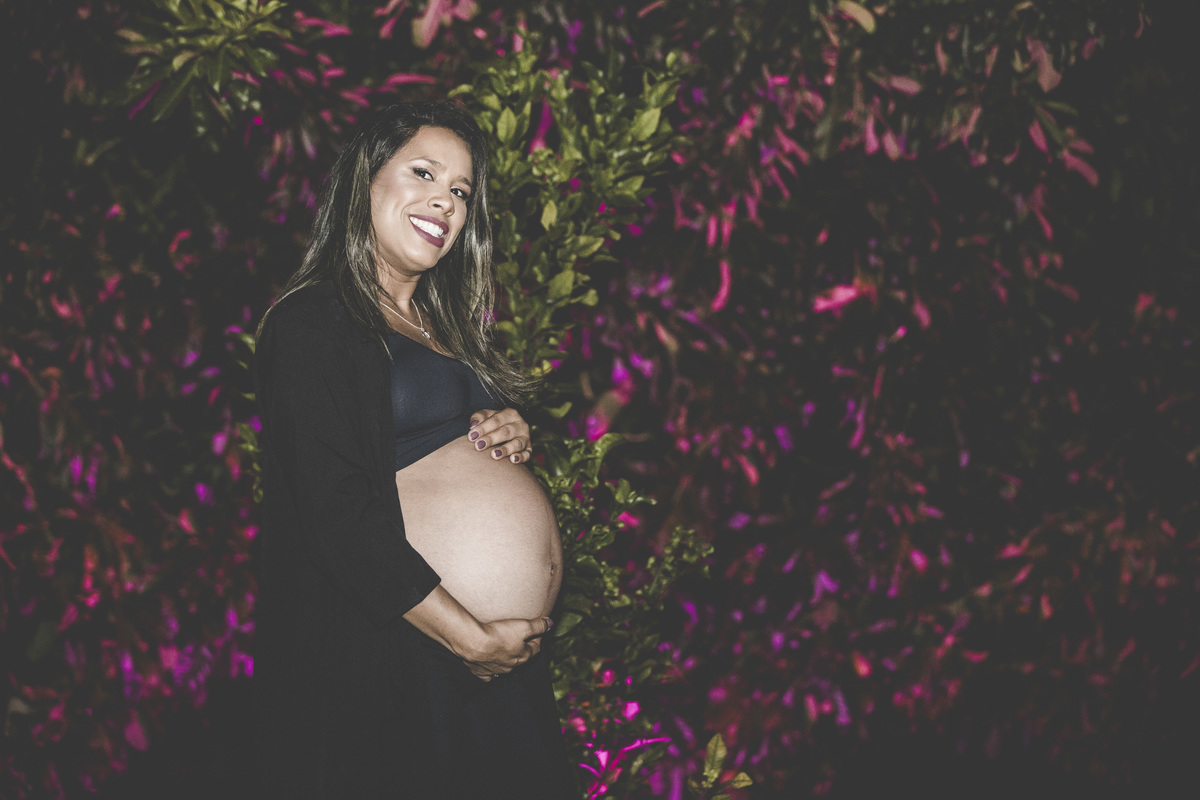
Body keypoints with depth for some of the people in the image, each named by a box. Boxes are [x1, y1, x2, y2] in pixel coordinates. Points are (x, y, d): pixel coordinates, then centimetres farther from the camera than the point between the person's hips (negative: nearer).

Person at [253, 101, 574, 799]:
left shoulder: (444, 324, 17)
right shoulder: (311, 326, -10)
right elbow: (338, 516, -19)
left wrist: (514, 441, 3)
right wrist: (471, 638, -17)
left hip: (508, 654, 8)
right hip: (397, 661, -8)